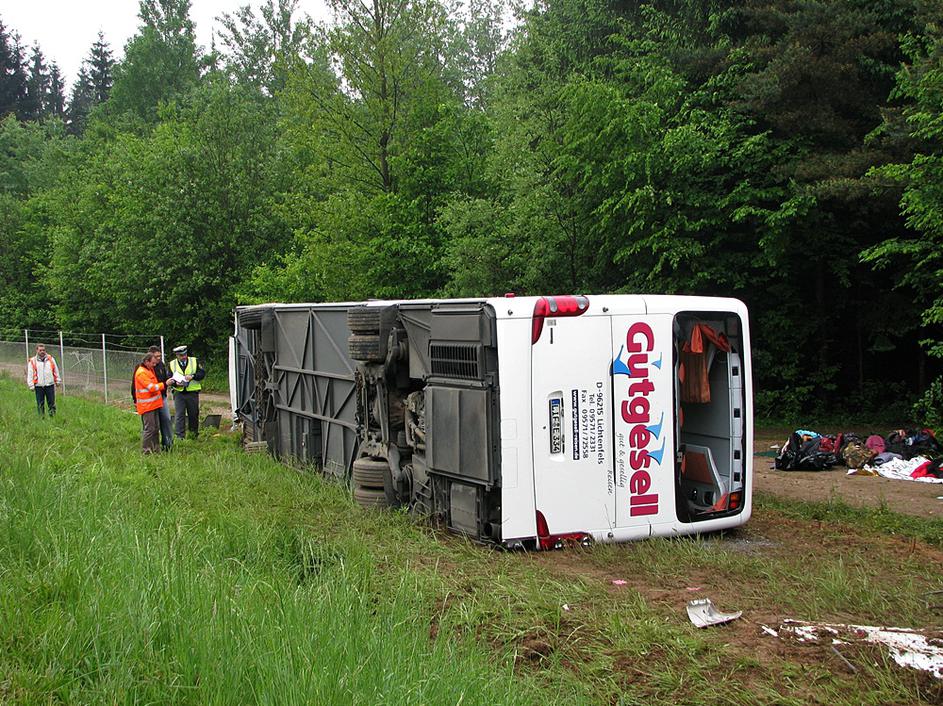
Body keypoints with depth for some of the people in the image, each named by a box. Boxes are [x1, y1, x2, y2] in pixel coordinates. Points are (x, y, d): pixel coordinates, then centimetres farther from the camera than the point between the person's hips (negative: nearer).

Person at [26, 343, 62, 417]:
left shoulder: (50, 359, 9)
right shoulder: (32, 361, 2)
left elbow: (56, 371, 16)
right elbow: (30, 374, 3)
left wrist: (58, 381, 15)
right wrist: (31, 386, -2)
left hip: (50, 385, 1)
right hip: (39, 386, -1)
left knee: (51, 403, 2)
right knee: (40, 404, 3)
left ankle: (53, 416, 9)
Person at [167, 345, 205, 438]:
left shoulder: (194, 361, 2)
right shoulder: (172, 364, 5)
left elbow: (202, 373, -1)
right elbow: (169, 380, 6)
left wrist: (192, 376, -18)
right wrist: (175, 383, -15)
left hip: (193, 393, 0)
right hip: (179, 393, 0)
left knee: (194, 414, 9)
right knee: (179, 415, -5)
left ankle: (194, 433, 24)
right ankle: (179, 436, -2)